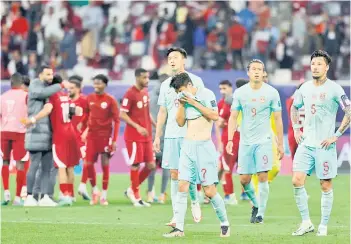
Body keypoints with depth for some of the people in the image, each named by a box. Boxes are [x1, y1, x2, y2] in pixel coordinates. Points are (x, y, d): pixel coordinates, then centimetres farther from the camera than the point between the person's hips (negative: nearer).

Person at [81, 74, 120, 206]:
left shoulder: (110, 100, -5)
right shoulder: (89, 98, 6)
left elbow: (116, 120, -5)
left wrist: (114, 140, -10)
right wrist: (84, 131, 4)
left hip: (105, 136, -3)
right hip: (91, 135, 3)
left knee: (105, 164, -1)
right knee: (88, 164, -3)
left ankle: (104, 196, 8)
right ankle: (94, 190, 17)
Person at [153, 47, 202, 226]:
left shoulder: (195, 81, 1)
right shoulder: (165, 85, 13)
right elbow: (162, 112, 17)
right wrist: (157, 136, 12)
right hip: (171, 135, 4)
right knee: (174, 175, 1)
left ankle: (195, 201, 19)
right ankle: (177, 215, 3)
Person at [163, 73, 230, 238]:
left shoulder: (206, 94, -5)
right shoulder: (184, 99, 12)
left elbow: (215, 116, -15)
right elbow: (180, 122, 11)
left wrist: (194, 102, -14)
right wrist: (181, 105, -4)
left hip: (204, 146, -5)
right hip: (187, 146, 5)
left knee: (209, 190, -5)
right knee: (182, 186, -3)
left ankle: (225, 224, 13)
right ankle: (179, 228, -1)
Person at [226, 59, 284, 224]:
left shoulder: (271, 93, -2)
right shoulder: (240, 93, 2)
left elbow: (278, 119, 3)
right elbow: (233, 117, 5)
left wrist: (280, 144, 1)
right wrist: (230, 140, -6)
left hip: (264, 141, -2)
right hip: (245, 141, 2)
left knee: (262, 176, -10)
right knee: (244, 179, 1)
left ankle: (261, 213, -1)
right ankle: (255, 204, 27)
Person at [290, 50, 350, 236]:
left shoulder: (334, 89, -9)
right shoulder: (305, 88, 8)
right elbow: (294, 107, 26)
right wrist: (296, 129, 14)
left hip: (325, 146, -5)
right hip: (306, 144, 5)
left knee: (326, 186, 1)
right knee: (297, 180, -5)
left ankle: (323, 226, 11)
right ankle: (306, 223, 6)